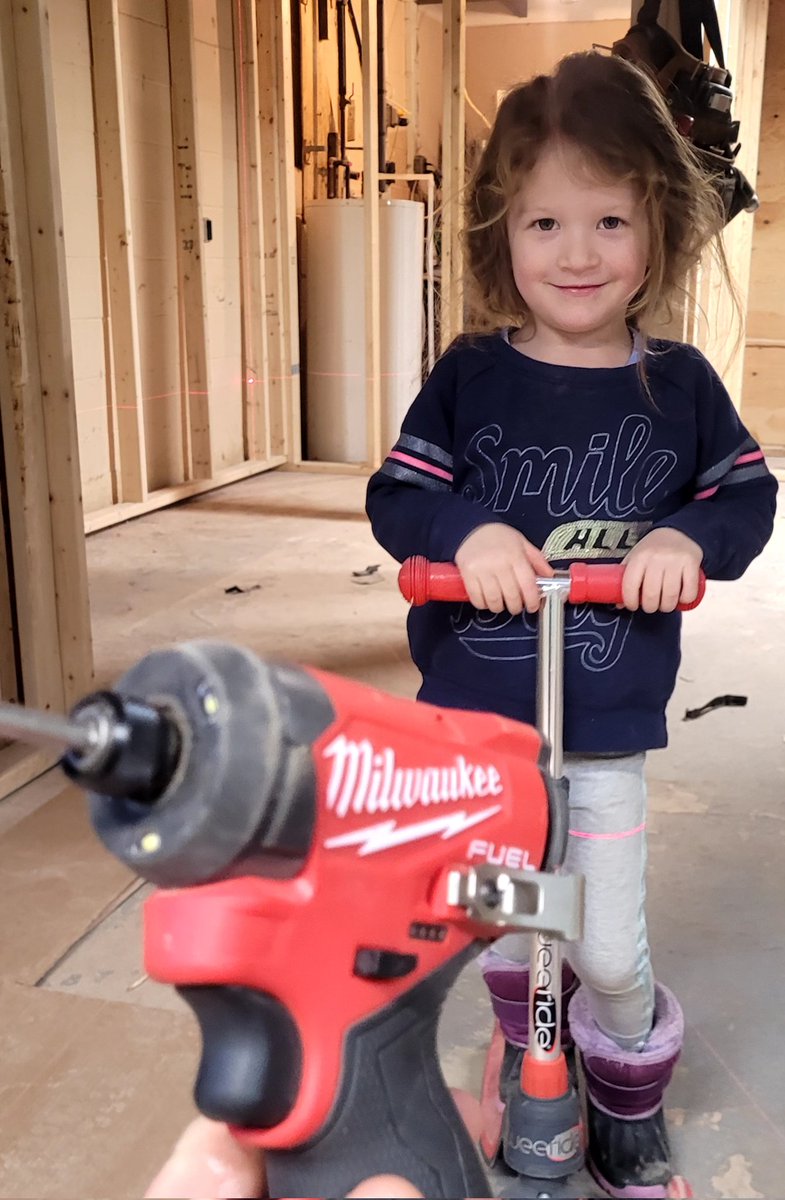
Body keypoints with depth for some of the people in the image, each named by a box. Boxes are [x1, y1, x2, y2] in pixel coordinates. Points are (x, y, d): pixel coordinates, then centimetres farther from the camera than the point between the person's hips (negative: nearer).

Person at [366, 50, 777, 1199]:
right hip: (475, 713, 1)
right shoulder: (470, 376, -6)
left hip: (608, 727, -1)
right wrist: (465, 529, -26)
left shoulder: (677, 384, -4)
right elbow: (397, 493, -5)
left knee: (612, 951, 6)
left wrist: (687, 536, -18)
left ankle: (631, 1100, 38)